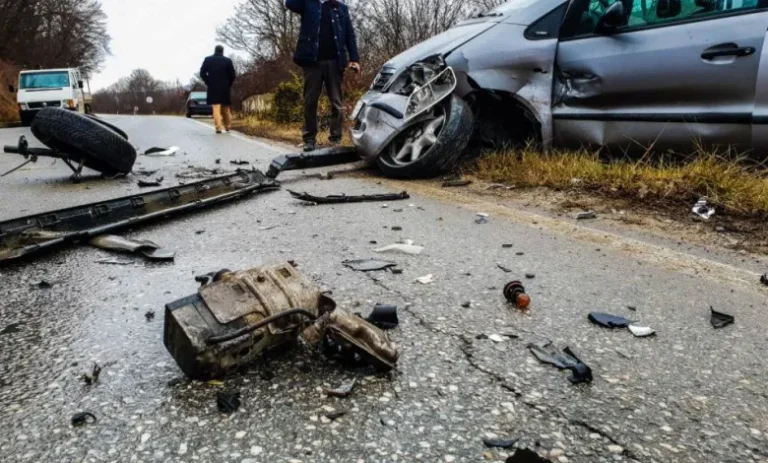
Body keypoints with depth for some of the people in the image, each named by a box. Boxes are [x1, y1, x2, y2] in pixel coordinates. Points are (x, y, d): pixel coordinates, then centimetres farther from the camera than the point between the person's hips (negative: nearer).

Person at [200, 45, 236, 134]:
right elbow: (232, 75, -4)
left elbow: (202, 73, -3)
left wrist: (208, 83, 6)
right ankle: (228, 126, 20)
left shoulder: (207, 60, 2)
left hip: (213, 87, -1)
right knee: (226, 107, 14)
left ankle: (218, 127, -13)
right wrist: (228, 84, 8)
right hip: (225, 87, 1)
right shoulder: (228, 60, -1)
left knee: (216, 107, -4)